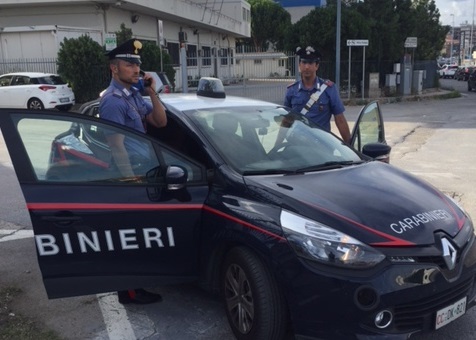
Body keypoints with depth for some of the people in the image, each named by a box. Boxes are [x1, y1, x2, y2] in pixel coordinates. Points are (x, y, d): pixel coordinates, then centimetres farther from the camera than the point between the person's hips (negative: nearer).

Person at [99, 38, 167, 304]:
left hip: (144, 172, 10)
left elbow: (160, 122, 8)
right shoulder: (113, 101, -16)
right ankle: (129, 290, 7)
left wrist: (152, 93, -3)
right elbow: (117, 146, -20)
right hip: (130, 175, -10)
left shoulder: (134, 95, 13)